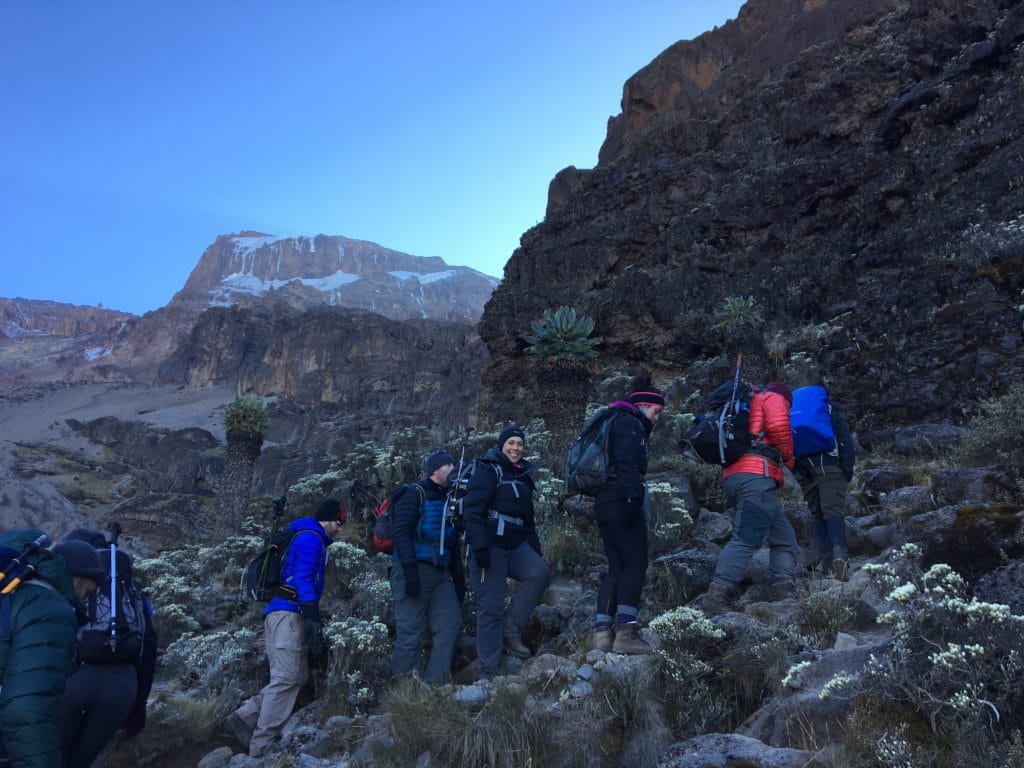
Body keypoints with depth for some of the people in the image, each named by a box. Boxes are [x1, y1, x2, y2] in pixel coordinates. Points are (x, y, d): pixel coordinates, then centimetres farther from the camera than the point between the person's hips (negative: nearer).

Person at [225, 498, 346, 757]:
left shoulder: (304, 537, 27)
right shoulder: (310, 537, -4)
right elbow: (303, 577, -17)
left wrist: (310, 617, 26)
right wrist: (313, 618, -24)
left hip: (282, 613, 10)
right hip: (289, 613, -10)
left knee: (297, 677, 7)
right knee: (287, 678, -13)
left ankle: (244, 717, 2)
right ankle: (262, 746, -15)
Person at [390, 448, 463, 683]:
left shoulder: (448, 500, 20)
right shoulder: (414, 494, -3)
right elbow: (401, 532, -13)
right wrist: (410, 570, -22)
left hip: (441, 573, 7)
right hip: (414, 570, -7)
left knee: (451, 624, -3)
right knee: (410, 632, -7)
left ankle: (433, 684, 2)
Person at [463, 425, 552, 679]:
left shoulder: (523, 475, 19)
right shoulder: (487, 470, -5)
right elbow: (472, 509, -16)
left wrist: (535, 550, 19)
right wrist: (479, 547, -24)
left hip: (516, 546, 7)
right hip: (490, 547, -7)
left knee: (540, 573, -20)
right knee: (491, 608, -6)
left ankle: (511, 629, -5)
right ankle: (488, 673, 2)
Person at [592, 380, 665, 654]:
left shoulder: (615, 423, 27)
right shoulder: (630, 423, -3)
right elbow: (625, 464, -18)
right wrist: (633, 497, -25)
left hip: (604, 502, 10)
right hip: (621, 500, -10)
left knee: (617, 568, 7)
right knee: (636, 563, -9)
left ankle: (603, 632, 0)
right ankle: (625, 630, -17)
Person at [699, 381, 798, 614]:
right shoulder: (773, 398, 14)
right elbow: (779, 427, -6)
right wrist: (788, 457, 9)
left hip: (733, 477, 9)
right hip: (756, 476, -9)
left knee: (784, 537, 14)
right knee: (746, 538, -21)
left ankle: (782, 591, 0)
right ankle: (716, 594, -33)